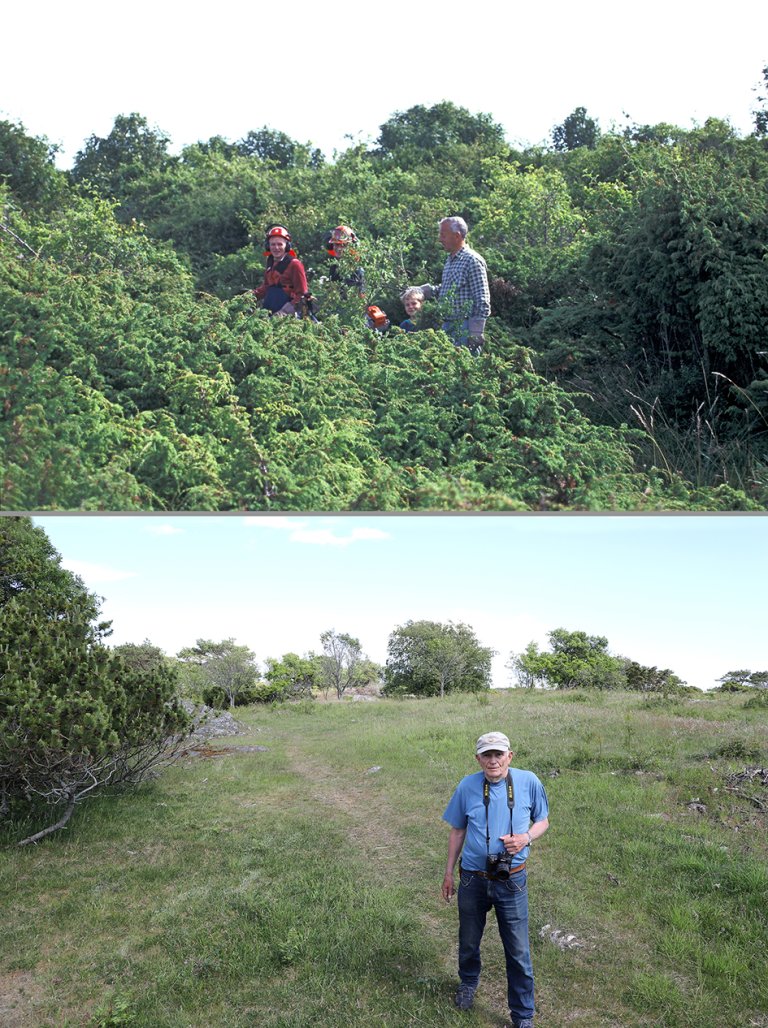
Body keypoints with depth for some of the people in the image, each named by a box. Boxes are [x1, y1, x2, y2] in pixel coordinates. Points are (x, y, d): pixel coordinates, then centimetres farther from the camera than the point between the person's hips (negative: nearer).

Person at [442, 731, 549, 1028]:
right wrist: (449, 873, 9)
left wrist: (526, 838, -19)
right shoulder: (467, 786, -10)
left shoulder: (528, 781, -12)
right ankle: (468, 982, 52)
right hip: (473, 879, 1)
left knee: (518, 952, 6)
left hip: (512, 881, -1)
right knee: (468, 941, 21)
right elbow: (457, 831, 4)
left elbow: (542, 821, 3)